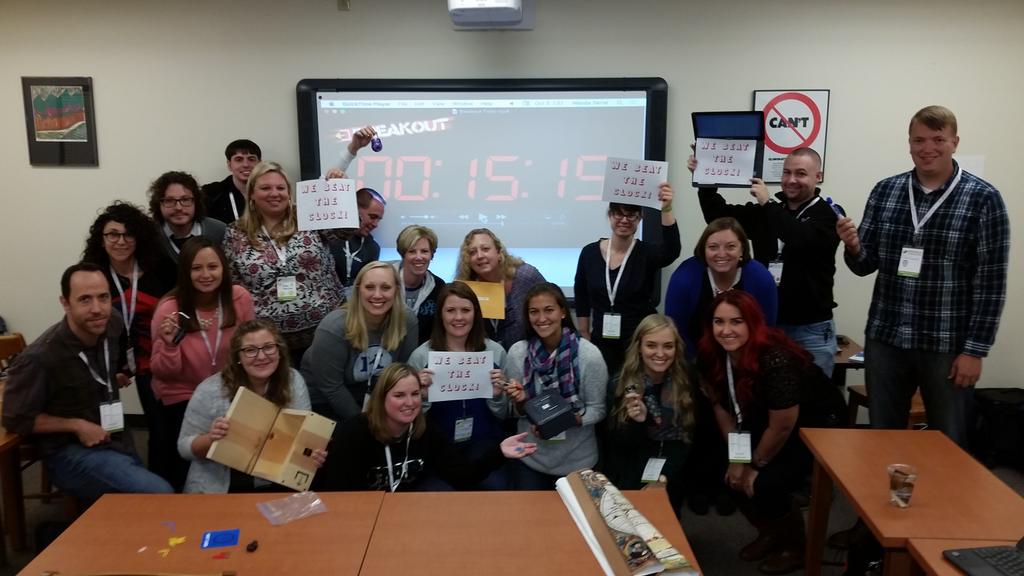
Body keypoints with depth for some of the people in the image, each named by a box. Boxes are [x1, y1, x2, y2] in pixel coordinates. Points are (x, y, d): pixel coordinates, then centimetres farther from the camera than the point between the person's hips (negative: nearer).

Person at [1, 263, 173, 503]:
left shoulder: (112, 325, -5)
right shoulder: (40, 357, -25)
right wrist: (77, 426, -17)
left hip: (116, 439, 7)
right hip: (71, 452, -7)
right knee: (159, 496, -24)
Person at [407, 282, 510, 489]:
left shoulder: (495, 351, 2)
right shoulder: (421, 355, -3)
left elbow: (504, 416, 10)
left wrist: (497, 396, -11)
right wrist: (422, 394, -17)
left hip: (483, 440, 1)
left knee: (496, 487, -25)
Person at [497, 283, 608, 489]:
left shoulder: (589, 354, -16)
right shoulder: (517, 352, -8)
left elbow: (598, 410, -8)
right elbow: (513, 412, 1)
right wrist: (520, 402, -20)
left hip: (577, 460, -1)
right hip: (530, 458, 1)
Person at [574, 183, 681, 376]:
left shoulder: (647, 252, -7)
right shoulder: (590, 252, 0)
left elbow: (672, 250, -30)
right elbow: (581, 298, 8)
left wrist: (666, 210, -44)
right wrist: (584, 336, 7)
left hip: (640, 342, -2)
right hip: (601, 342, 2)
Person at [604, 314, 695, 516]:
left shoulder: (688, 383, -5)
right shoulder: (619, 384, -7)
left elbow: (690, 438, -1)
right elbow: (618, 445, -5)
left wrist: (666, 475, -13)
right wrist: (636, 421, -24)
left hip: (673, 472, 1)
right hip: (630, 471, 0)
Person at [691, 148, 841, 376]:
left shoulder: (829, 215, -6)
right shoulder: (767, 211, 10)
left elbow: (803, 240, -26)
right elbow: (721, 216, 7)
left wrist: (768, 203, -20)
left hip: (811, 330, -4)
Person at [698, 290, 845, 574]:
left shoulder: (776, 359, -36)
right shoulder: (711, 355, -17)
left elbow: (782, 427, -26)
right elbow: (722, 406, -2)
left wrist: (755, 465, -12)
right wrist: (737, 458, -4)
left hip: (817, 424, -6)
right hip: (766, 424, 7)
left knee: (766, 485, -20)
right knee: (733, 476, -6)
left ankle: (795, 547, 11)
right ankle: (770, 533, 24)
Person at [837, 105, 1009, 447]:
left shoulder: (983, 199, -6)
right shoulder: (884, 191, 4)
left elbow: (991, 283, -7)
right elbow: (865, 265, 6)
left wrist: (975, 350, -9)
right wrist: (854, 248, -17)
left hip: (947, 346, -2)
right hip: (885, 340, 3)